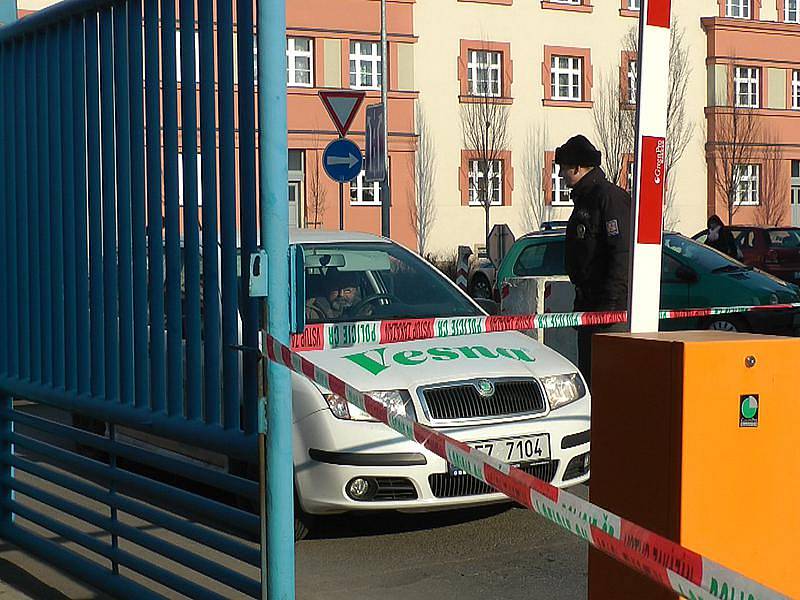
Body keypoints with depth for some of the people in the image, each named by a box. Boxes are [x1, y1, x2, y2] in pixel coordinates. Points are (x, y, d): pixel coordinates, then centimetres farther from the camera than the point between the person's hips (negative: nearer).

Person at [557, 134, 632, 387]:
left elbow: (622, 253, -20)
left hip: (611, 305, -10)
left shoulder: (610, 197, -12)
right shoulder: (584, 199, 20)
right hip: (589, 304, 11)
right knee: (587, 371, 13)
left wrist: (610, 302, -24)